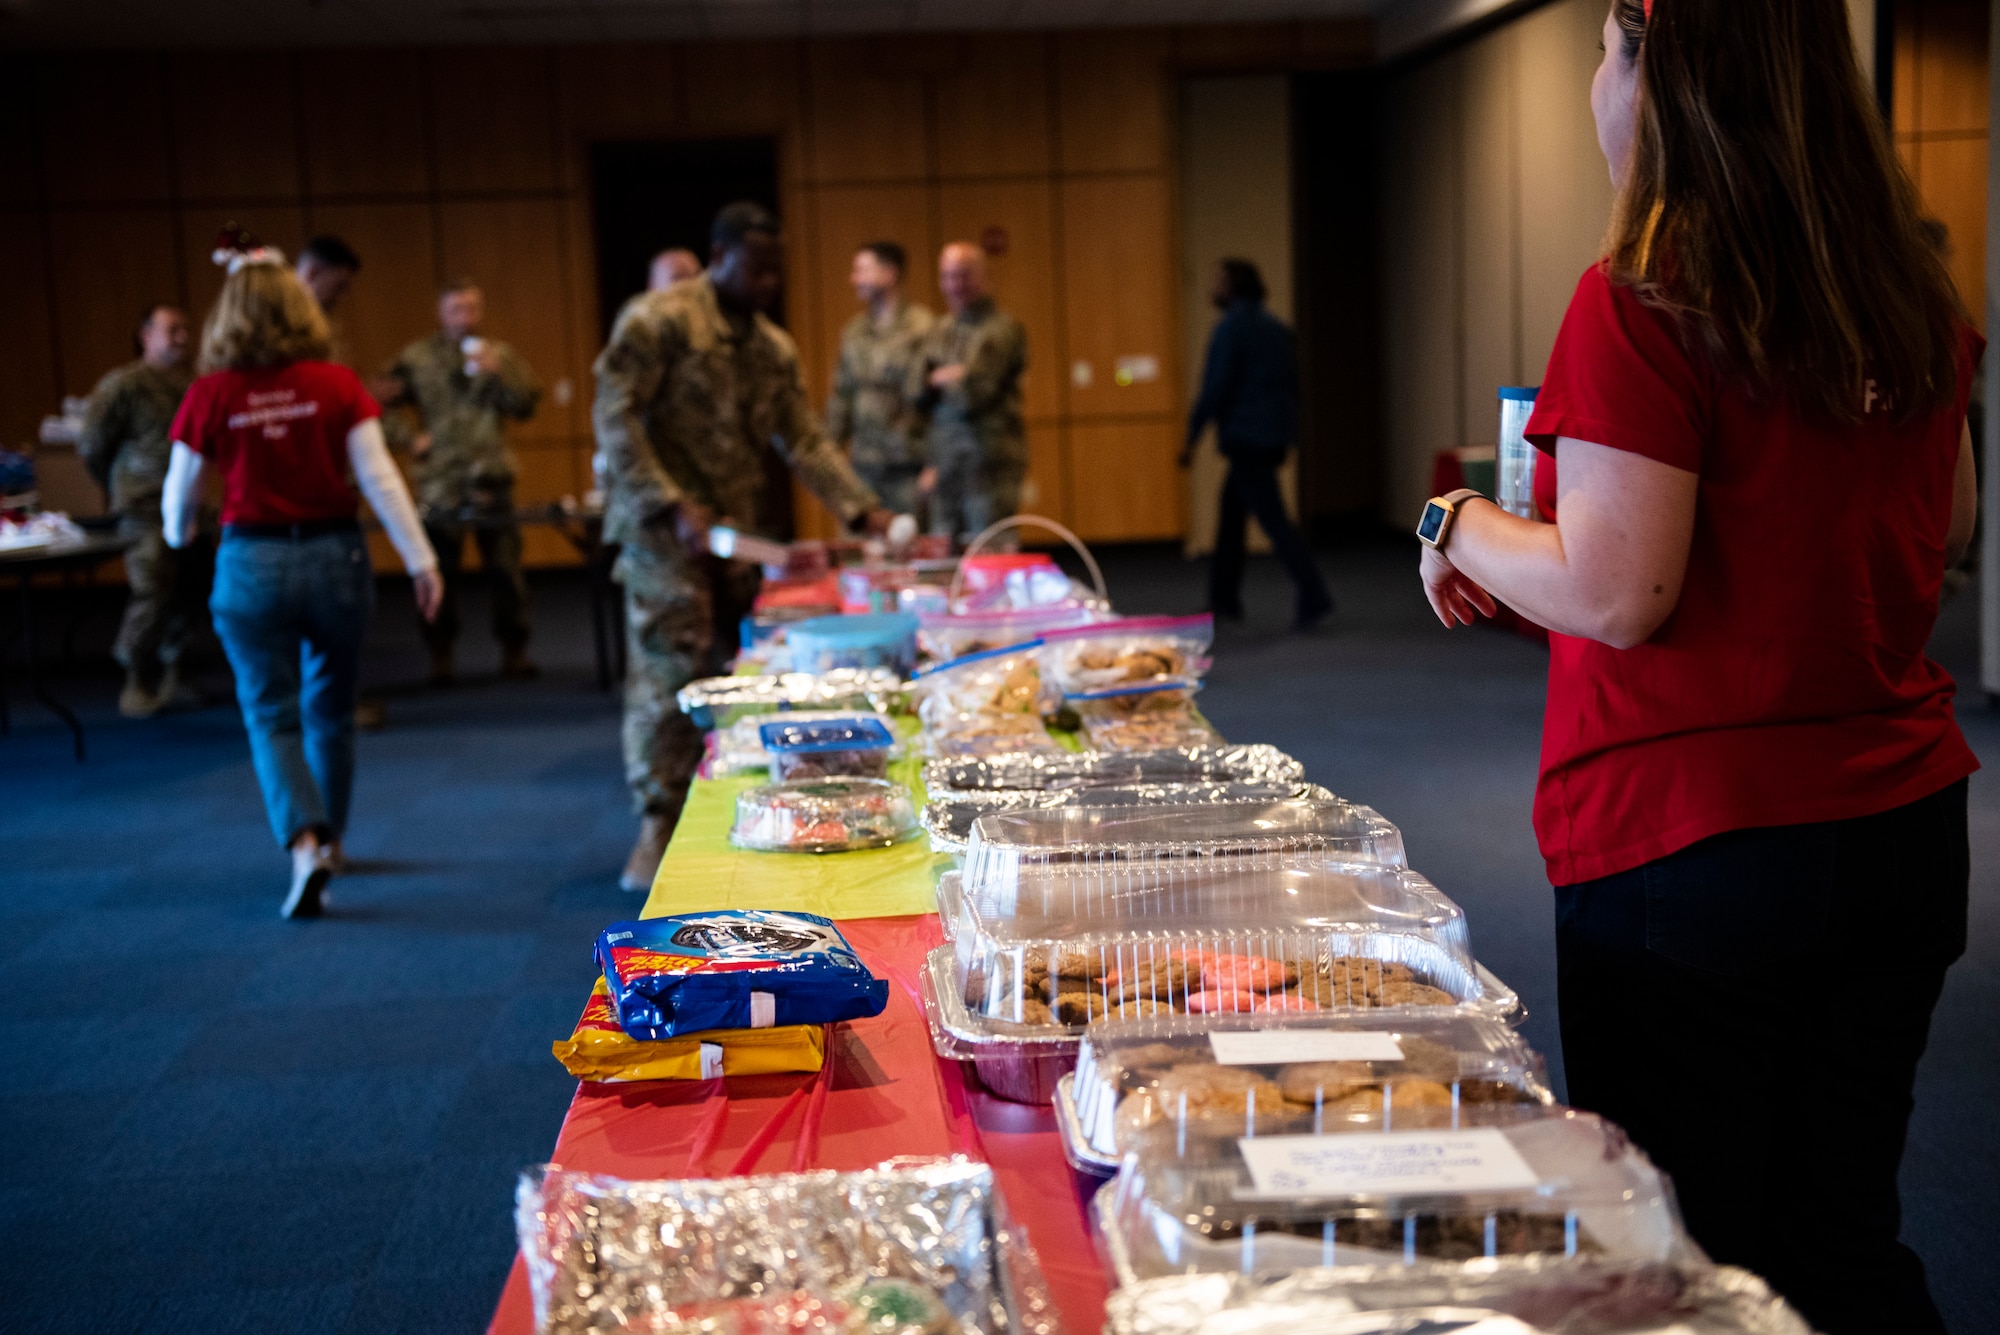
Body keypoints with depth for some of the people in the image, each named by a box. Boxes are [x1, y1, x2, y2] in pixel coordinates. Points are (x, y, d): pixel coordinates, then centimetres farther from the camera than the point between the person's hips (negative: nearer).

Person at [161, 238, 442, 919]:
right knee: (330, 708, 18)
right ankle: (328, 836, 31)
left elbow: (179, 492, 2)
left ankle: (304, 841, -14)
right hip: (334, 555, 1)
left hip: (252, 563, -1)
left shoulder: (210, 396, -6)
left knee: (272, 715, 6)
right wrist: (421, 560, -5)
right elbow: (379, 478, -10)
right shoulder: (336, 385, -7)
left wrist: (178, 536, 25)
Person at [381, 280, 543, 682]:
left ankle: (514, 650, 12)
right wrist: (411, 438, -3)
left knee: (506, 567, 1)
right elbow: (386, 406, 8)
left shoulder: (501, 355, 8)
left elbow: (526, 405, -2)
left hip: (491, 479, 1)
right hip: (438, 481, 0)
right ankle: (441, 655, 12)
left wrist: (497, 373, -14)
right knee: (442, 570, 2)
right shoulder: (416, 358, 6)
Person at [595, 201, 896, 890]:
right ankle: (658, 826, -1)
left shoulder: (774, 348, 15)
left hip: (738, 530, 7)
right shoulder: (658, 320, -7)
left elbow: (804, 441, 14)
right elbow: (614, 419, -12)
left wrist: (864, 510, 3)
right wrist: (673, 507, -19)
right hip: (664, 526, -7)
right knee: (671, 668, -10)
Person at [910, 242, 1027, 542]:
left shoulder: (1003, 329, -7)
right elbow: (916, 393, 8)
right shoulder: (939, 331, 15)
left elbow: (972, 394, -14)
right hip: (944, 469, 7)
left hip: (989, 467, -6)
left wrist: (939, 380, 4)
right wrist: (950, 377, -7)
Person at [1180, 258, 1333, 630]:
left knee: (1272, 518, -9)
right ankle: (1224, 597, 22)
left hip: (1246, 433, -9)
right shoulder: (1276, 326, 15)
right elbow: (1292, 383, 18)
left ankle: (1314, 597, -16)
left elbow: (1215, 386, -16)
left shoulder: (1230, 327, -11)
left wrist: (1192, 436, -11)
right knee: (1232, 508, 18)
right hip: (1277, 431, 9)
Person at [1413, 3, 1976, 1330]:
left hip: (1688, 837, -7)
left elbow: (1616, 594, -19)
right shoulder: (1917, 298, 5)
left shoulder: (1645, 301, -16)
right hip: (1904, 819, 7)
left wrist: (1461, 526, -3)